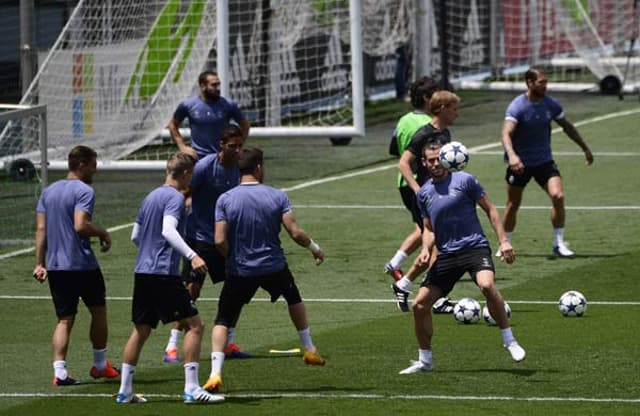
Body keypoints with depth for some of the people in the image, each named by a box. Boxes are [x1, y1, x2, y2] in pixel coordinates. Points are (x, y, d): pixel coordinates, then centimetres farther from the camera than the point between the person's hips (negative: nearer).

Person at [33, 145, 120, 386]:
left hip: (55, 266, 6)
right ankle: (100, 365, 23)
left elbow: (41, 229, 8)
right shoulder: (84, 191, -11)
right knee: (98, 311, 15)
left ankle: (59, 371, -8)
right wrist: (103, 233, -7)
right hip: (82, 264, -6)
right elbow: (80, 225, -23)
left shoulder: (48, 191, 11)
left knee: (64, 320, 6)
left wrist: (40, 263, 8)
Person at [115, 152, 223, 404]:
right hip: (164, 273, -9)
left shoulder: (150, 197, 18)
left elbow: (135, 236, 24)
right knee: (193, 325, -5)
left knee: (140, 330, 14)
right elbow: (168, 230, -24)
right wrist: (191, 256, -34)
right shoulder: (175, 197, -8)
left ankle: (124, 391, 14)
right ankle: (191, 390, -12)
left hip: (142, 271, 9)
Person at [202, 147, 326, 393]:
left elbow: (220, 241, -11)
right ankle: (309, 350, 39)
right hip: (274, 268, 1)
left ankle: (215, 373, -11)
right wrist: (314, 248, 10)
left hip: (239, 271, -1)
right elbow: (295, 233, -9)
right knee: (294, 298, 32)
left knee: (223, 321, 7)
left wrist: (232, 259, 9)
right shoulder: (277, 197, -5)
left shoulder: (225, 200, -6)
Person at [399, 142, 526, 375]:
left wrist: (503, 241, -5)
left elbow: (490, 209, 3)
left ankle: (509, 341, -21)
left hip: (474, 246, -5)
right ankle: (425, 361, 16)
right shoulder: (424, 194, 12)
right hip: (446, 255, 5)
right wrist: (426, 249, -1)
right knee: (419, 305, -1)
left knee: (487, 285, -35)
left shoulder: (464, 180, -2)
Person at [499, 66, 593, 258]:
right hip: (520, 163, -3)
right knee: (513, 205, 7)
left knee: (558, 196, -15)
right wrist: (512, 155, -49)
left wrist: (585, 149, 21)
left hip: (544, 161, 3)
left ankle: (559, 244, -6)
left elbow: (568, 127, 15)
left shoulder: (551, 104, -2)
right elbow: (506, 133, -31)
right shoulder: (517, 107, -18)